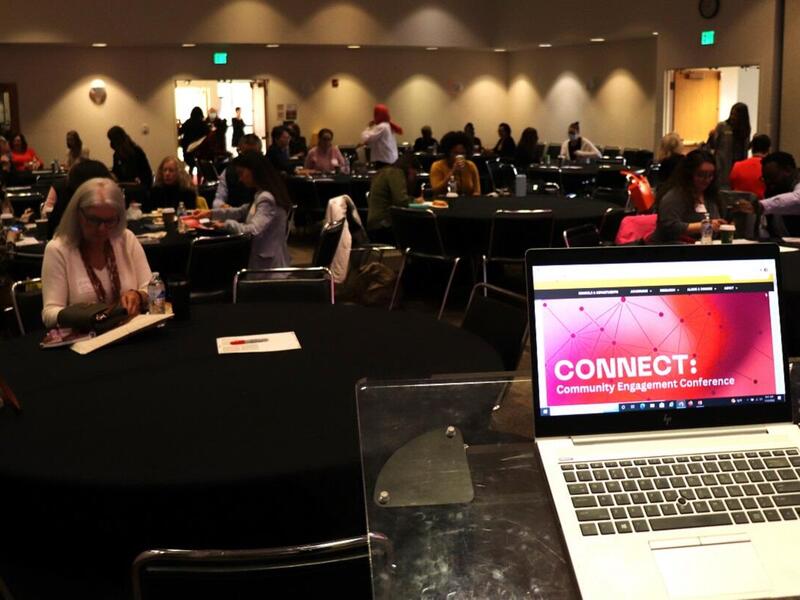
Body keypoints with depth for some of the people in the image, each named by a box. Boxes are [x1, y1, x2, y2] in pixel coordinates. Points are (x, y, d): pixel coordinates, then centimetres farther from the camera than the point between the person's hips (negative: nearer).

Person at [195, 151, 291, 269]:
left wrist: (227, 224, -18)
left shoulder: (267, 199, -22)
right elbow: (241, 212, 21)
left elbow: (253, 231, -30)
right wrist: (211, 213, 14)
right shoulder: (262, 194, 10)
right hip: (266, 260, 9)